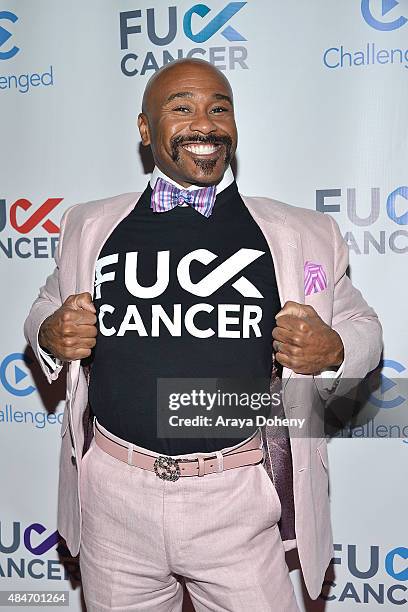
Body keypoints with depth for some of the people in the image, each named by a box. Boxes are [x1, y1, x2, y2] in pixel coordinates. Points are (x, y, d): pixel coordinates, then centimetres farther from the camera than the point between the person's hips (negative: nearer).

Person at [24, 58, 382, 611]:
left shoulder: (300, 234, -2)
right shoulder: (90, 227, 4)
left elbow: (361, 326, 7)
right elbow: (46, 307, 17)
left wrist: (331, 351, -16)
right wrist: (48, 334, -6)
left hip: (237, 501, -1)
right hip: (116, 493, 2)